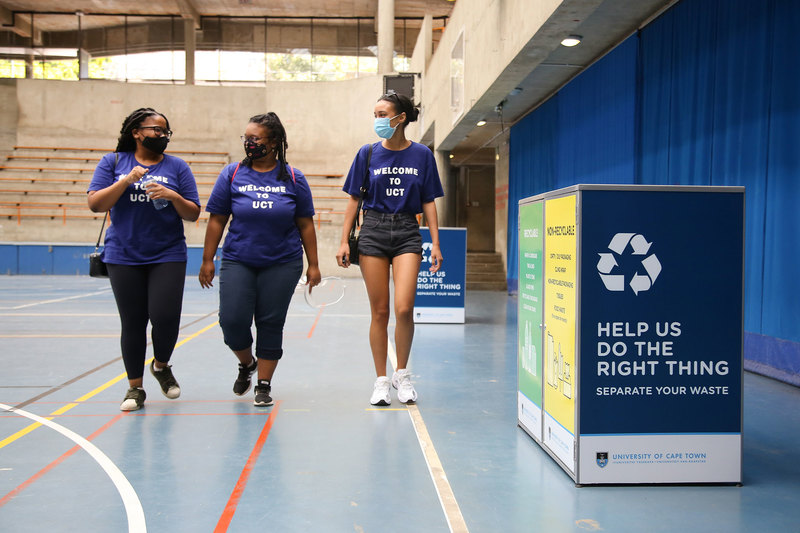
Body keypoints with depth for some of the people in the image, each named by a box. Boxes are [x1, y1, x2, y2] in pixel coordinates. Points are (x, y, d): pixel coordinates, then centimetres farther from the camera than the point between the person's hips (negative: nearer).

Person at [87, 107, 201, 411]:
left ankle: (161, 365, 21)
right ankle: (135, 388, 18)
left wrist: (173, 197, -13)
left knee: (165, 317, -10)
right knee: (133, 323, 4)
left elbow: (193, 214, 5)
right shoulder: (114, 163, 7)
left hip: (168, 257, 0)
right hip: (124, 258, 0)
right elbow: (95, 204, -2)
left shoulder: (177, 167, 8)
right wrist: (126, 181, -13)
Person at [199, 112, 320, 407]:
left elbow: (305, 224, 5)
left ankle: (264, 385, 17)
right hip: (237, 262, 1)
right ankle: (247, 363, 24)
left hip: (282, 264, 0)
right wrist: (207, 260, 3)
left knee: (271, 323, 2)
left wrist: (313, 265, 3)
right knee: (232, 321, -7)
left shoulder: (293, 178, 2)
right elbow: (217, 220, 5)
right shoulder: (232, 174, 2)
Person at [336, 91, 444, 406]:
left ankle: (402, 374, 10)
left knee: (403, 309, -13)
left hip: (407, 232, -1)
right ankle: (381, 381, 14)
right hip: (373, 231, 1)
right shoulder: (367, 154, 4)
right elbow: (354, 199, 7)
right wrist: (344, 241, 0)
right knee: (379, 312, 2)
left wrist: (436, 244, 0)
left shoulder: (421, 155, 3)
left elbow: (429, 202, 5)